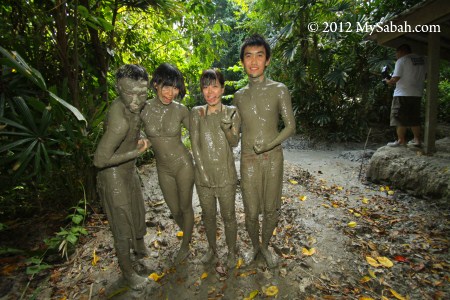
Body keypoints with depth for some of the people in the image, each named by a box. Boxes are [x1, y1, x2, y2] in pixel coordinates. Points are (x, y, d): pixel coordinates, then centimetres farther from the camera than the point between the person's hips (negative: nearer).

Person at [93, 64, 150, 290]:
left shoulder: (129, 106, -9)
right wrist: (136, 152, -23)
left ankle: (140, 247, 55)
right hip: (114, 177, -8)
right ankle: (127, 271, 34)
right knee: (122, 225, 9)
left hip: (129, 171, 9)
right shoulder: (120, 121, -35)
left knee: (138, 212, 26)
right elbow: (100, 160, -32)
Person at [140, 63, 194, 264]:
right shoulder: (143, 109, -11)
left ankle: (185, 245, 40)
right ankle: (188, 234, 49)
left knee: (185, 207, 13)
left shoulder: (180, 110, -11)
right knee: (174, 210, 16)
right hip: (163, 169, 2)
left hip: (183, 164, -2)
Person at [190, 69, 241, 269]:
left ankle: (231, 251, 36)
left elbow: (234, 143, -8)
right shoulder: (196, 113, -1)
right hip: (203, 174, 2)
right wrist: (202, 171, -10)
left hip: (225, 174, -1)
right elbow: (195, 144, -3)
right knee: (208, 215, 18)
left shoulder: (232, 112, -3)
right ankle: (212, 249, 42)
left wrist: (227, 126, -29)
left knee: (228, 215, 12)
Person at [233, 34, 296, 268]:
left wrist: (268, 145, -18)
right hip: (248, 159, 2)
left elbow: (290, 127, -7)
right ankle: (255, 246, 36)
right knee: (251, 211, 6)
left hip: (273, 157, -1)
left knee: (271, 208, 11)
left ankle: (265, 246, 38)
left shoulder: (279, 90, -3)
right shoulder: (239, 95, 6)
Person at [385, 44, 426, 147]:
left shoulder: (401, 60, -8)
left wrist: (389, 82, 5)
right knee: (414, 118, 14)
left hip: (403, 94, -7)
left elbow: (396, 78, -14)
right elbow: (424, 75, 15)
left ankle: (401, 140, 0)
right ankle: (417, 139, 17)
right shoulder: (422, 60, 13)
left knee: (400, 118, -1)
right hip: (417, 94, 7)